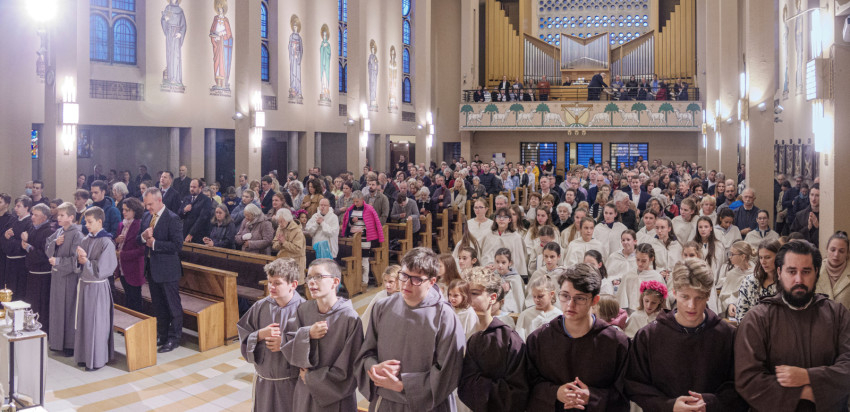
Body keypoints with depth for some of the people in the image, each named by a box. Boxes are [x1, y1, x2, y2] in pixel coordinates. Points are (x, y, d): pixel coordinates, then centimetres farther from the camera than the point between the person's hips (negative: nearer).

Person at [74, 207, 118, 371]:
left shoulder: (106, 243, -14)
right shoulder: (86, 240, 7)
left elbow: (101, 269, -17)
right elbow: (78, 266, 11)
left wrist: (86, 260, -12)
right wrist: (80, 260, -9)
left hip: (97, 287, -7)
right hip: (84, 285, 7)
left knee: (96, 323, 0)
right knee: (83, 321, 13)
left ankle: (97, 359, 11)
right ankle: (85, 356, 26)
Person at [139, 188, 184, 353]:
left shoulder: (172, 219, -15)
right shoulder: (147, 217, 8)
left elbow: (177, 245, -21)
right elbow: (139, 239, 13)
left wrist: (154, 243, -19)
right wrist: (143, 237, -9)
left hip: (167, 269, -7)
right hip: (152, 268, 8)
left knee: (173, 305, 4)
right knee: (158, 306, 17)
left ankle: (174, 339, 14)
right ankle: (162, 336, 30)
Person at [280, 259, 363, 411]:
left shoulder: (350, 318, -18)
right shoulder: (303, 310, -4)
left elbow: (347, 371, -15)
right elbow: (288, 349, -1)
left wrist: (311, 377, -8)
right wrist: (307, 335, -18)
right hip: (304, 394, 4)